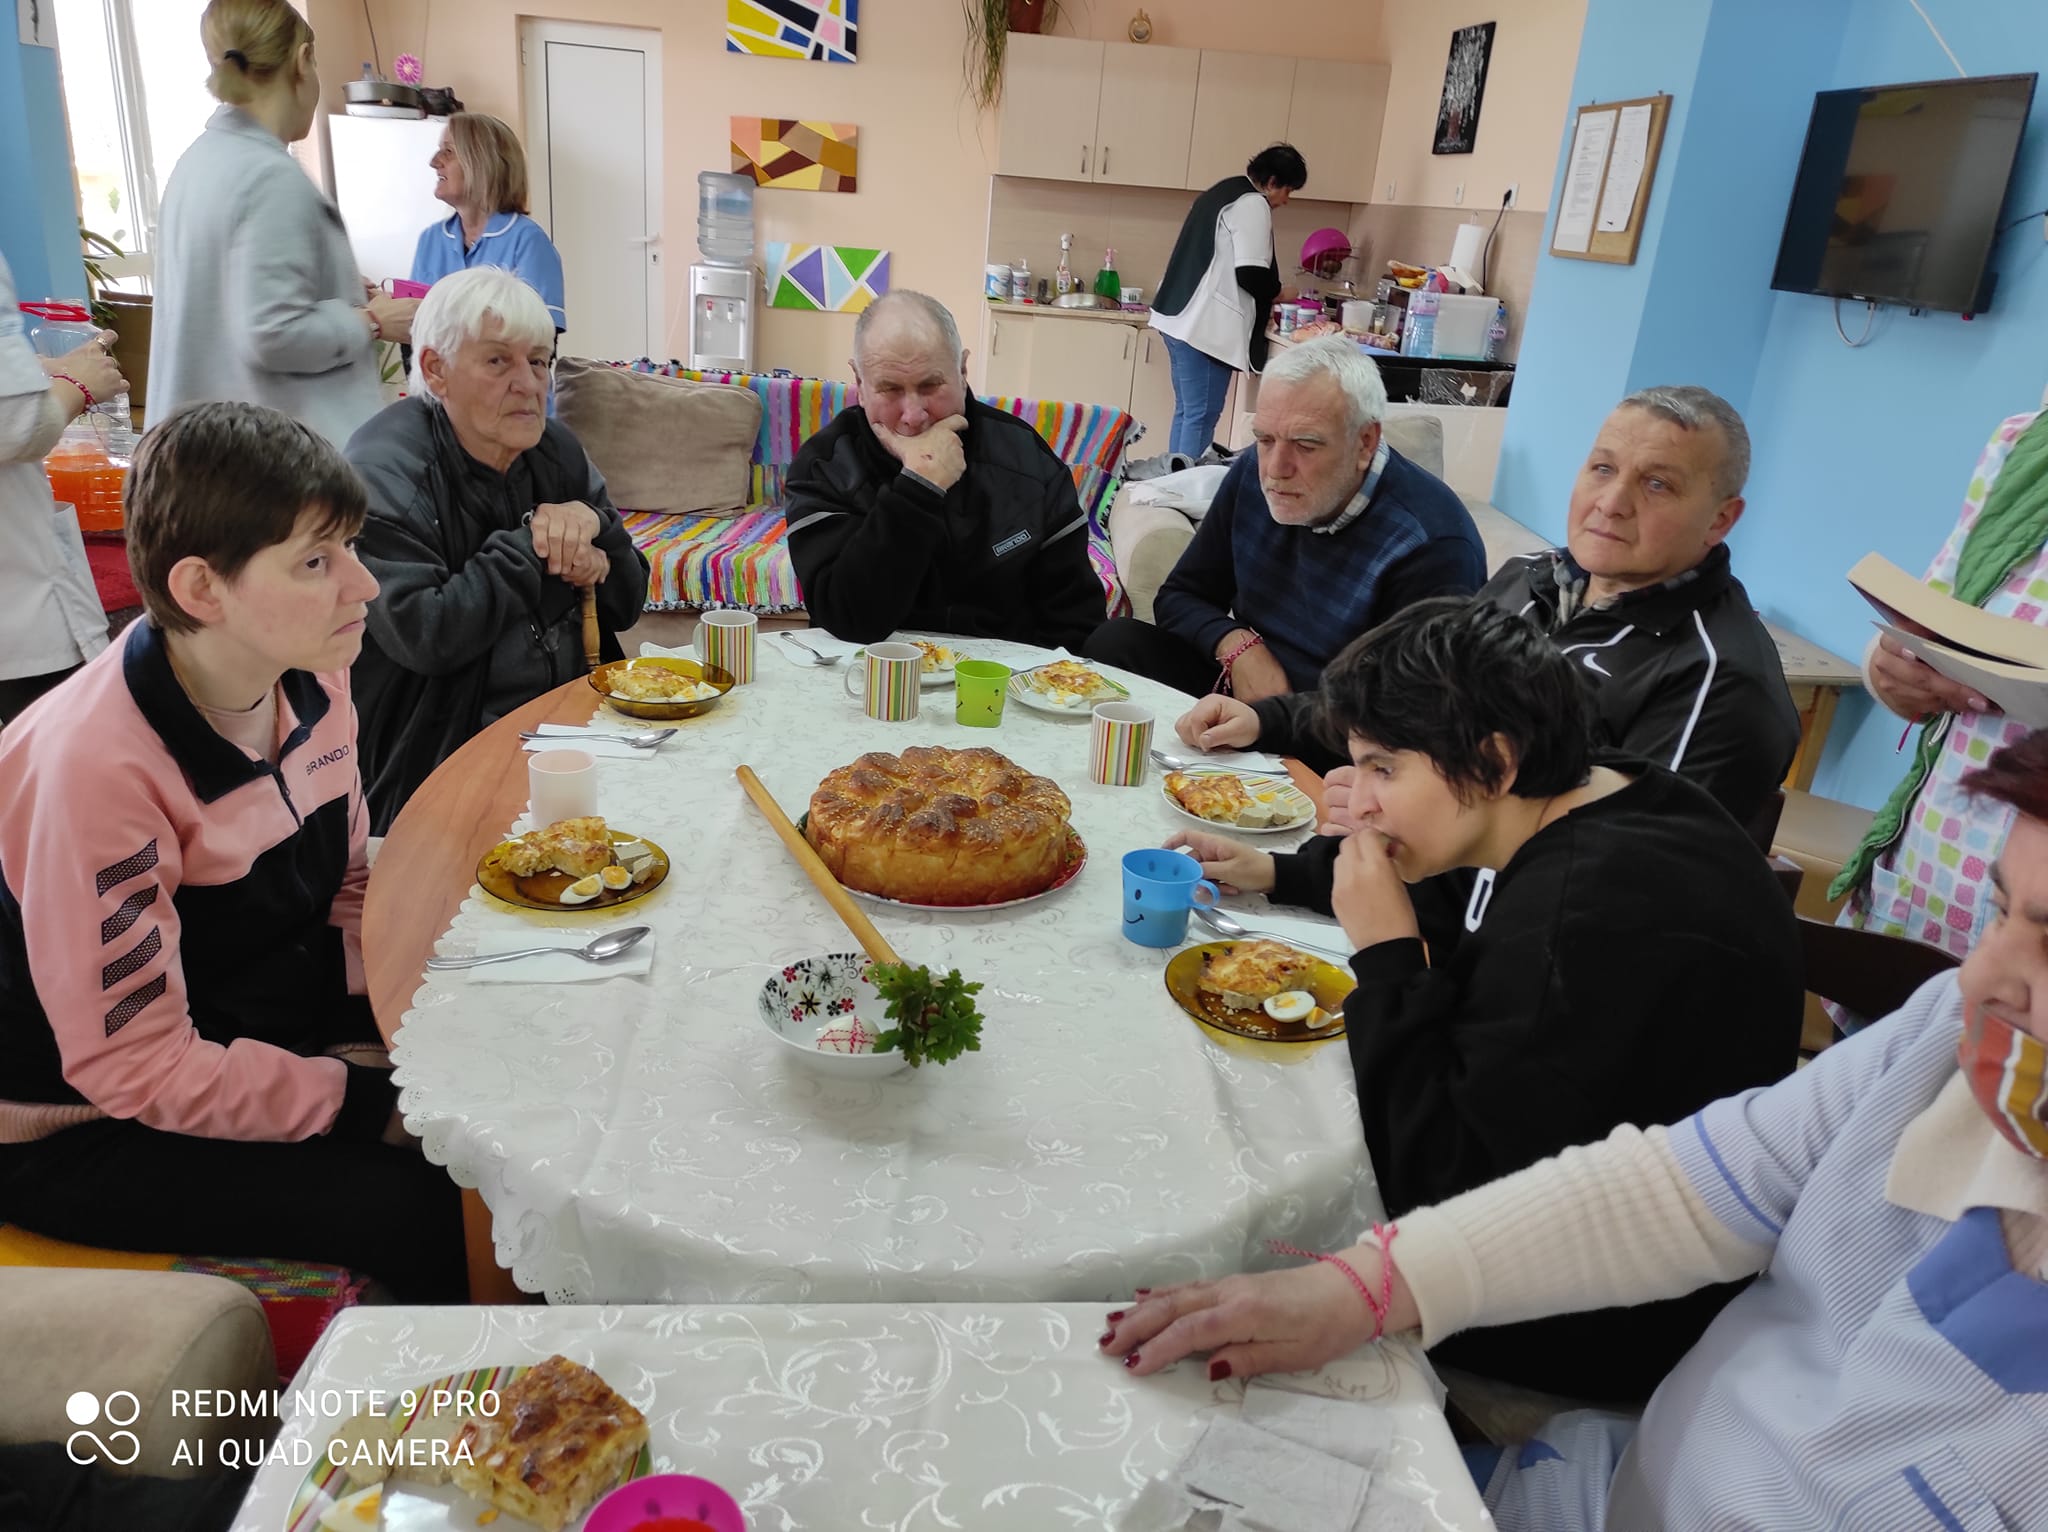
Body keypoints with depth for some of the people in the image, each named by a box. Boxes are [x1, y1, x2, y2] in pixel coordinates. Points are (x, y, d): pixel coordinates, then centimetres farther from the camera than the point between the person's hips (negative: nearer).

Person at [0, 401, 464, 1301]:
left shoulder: (311, 679, -7)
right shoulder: (95, 769, -30)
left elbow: (347, 878, 7)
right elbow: (141, 1070, -25)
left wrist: (372, 1030, -8)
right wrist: (368, 1100, -21)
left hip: (259, 1032, 7)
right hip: (84, 1129, -7)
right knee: (411, 1208, -23)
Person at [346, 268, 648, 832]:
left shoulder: (556, 448, 8)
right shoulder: (383, 474, -11)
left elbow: (627, 605, 11)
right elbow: (425, 637, -22)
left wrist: (594, 530, -10)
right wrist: (529, 542, -16)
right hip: (444, 754, -7)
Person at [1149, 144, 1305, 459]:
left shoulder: (1223, 192, 22)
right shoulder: (1252, 202, -8)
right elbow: (1250, 273, -16)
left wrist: (1265, 298, 22)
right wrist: (1277, 293, 3)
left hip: (1182, 318, 10)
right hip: (1205, 326, -10)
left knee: (1186, 412, 13)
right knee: (1201, 417, -7)